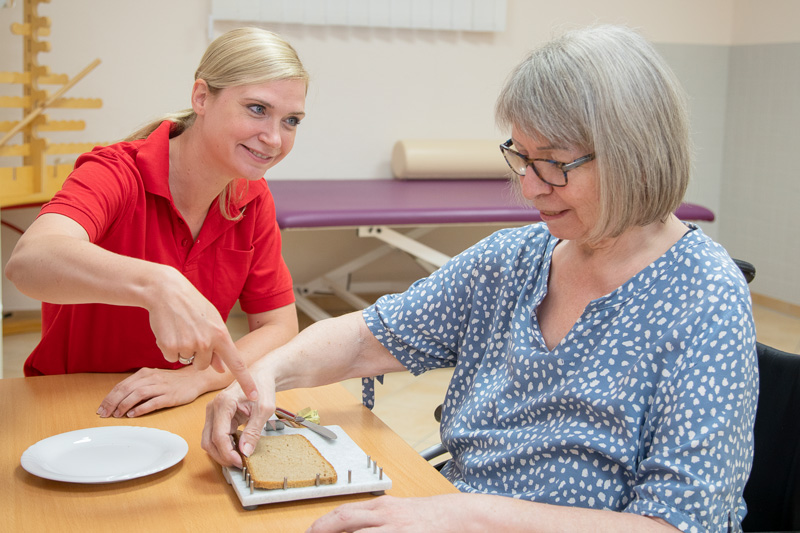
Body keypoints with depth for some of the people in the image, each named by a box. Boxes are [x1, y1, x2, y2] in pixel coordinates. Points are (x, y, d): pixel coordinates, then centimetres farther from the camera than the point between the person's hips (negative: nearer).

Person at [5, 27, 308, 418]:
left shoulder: (253, 199, -2)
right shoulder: (117, 174, -18)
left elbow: (281, 329, -3)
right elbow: (29, 261, -38)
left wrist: (196, 378, -21)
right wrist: (156, 284, -55)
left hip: (176, 417, 5)